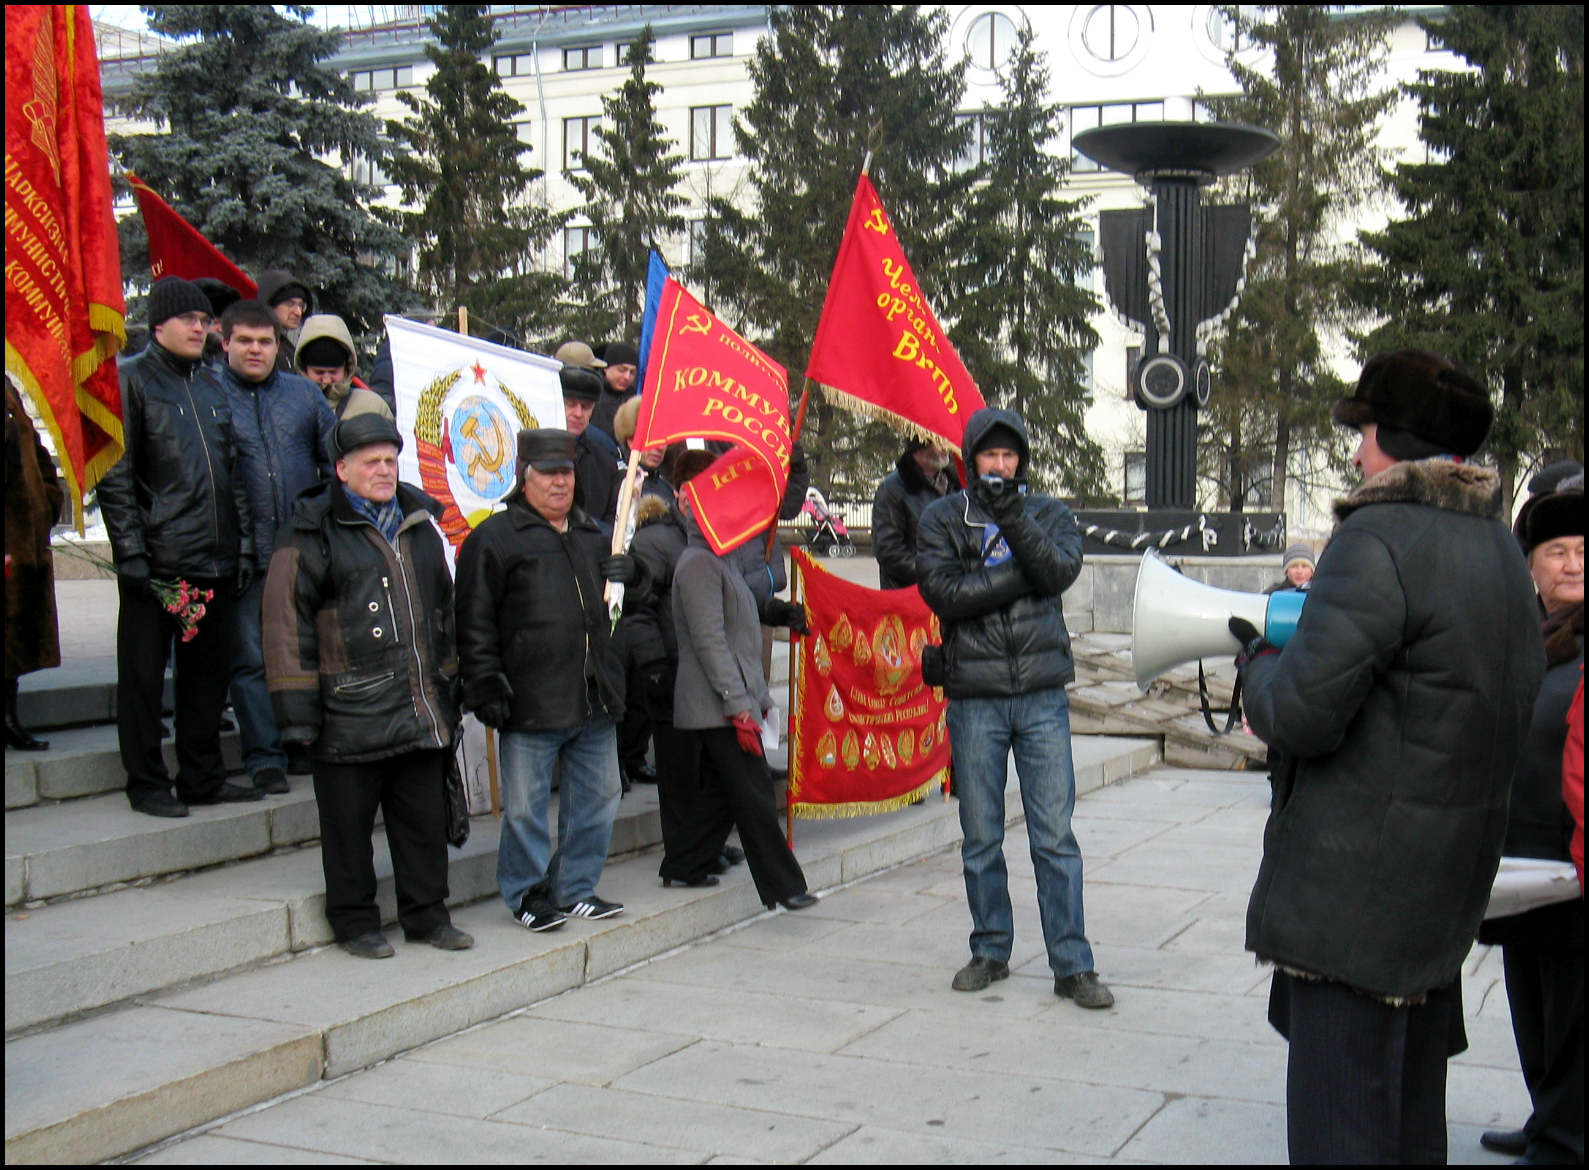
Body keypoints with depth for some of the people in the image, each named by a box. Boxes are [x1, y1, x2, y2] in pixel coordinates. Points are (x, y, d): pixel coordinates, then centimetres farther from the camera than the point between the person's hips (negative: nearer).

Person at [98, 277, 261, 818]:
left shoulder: (211, 388, 17)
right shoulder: (132, 381, -3)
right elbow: (115, 477, -8)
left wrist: (243, 547, 12)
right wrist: (131, 551, -14)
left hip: (215, 563, 6)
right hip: (156, 563, -6)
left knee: (210, 671, 11)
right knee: (143, 674, 2)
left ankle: (203, 776, 21)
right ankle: (147, 783, 12)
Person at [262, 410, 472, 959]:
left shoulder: (419, 524, 14)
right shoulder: (312, 535, -4)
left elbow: (442, 610, 23)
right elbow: (287, 624, -7)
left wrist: (448, 686, 20)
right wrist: (298, 707, -11)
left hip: (421, 709, 5)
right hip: (350, 713, -5)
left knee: (425, 816, 11)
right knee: (348, 823, 5)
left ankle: (427, 913, 24)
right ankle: (355, 921, 18)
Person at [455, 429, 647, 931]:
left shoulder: (592, 534, 17)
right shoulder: (494, 538, -2)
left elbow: (632, 593, 28)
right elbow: (474, 621, -5)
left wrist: (631, 574, 4)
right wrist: (486, 685, -12)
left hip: (595, 700, 6)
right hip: (530, 701, -6)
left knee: (597, 796, 12)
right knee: (525, 805, 1)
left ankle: (577, 889, 25)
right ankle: (529, 894, 16)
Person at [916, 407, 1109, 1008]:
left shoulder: (1049, 514, 9)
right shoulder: (942, 518, 5)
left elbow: (1061, 571, -11)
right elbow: (943, 592, -10)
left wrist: (1013, 517, -20)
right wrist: (1020, 575, -11)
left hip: (1043, 695, 0)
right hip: (974, 698, 0)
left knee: (1055, 836, -1)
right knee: (981, 838, 9)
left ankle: (1072, 964, 5)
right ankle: (990, 951, 24)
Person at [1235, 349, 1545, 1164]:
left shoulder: (1380, 539, -17)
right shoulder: (1500, 549, 11)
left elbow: (1304, 712, -22)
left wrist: (1258, 663, 1)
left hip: (1357, 883, -9)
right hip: (1452, 877, 9)